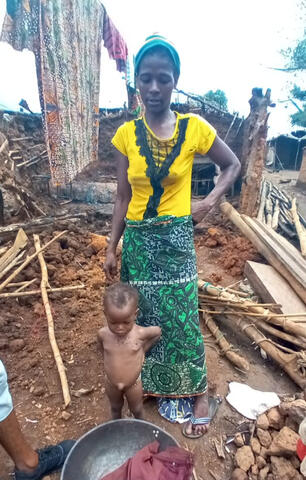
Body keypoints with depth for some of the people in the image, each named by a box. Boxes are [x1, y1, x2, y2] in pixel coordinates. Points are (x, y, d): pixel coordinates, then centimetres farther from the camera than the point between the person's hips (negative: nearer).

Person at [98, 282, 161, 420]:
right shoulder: (103, 334, -25)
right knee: (115, 408, 31)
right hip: (111, 383, 2)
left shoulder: (140, 333, -31)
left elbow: (158, 331, -9)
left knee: (136, 410, 26)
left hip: (134, 383, -1)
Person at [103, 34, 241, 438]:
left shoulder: (194, 128, -7)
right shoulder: (126, 135, -2)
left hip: (176, 238, -2)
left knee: (182, 319, 6)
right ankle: (151, 384, 41)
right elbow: (123, 199, 2)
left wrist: (210, 201, -6)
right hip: (137, 239, 3)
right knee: (143, 316, 15)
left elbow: (233, 165, 8)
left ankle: (200, 395, 29)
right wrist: (112, 249, 3)